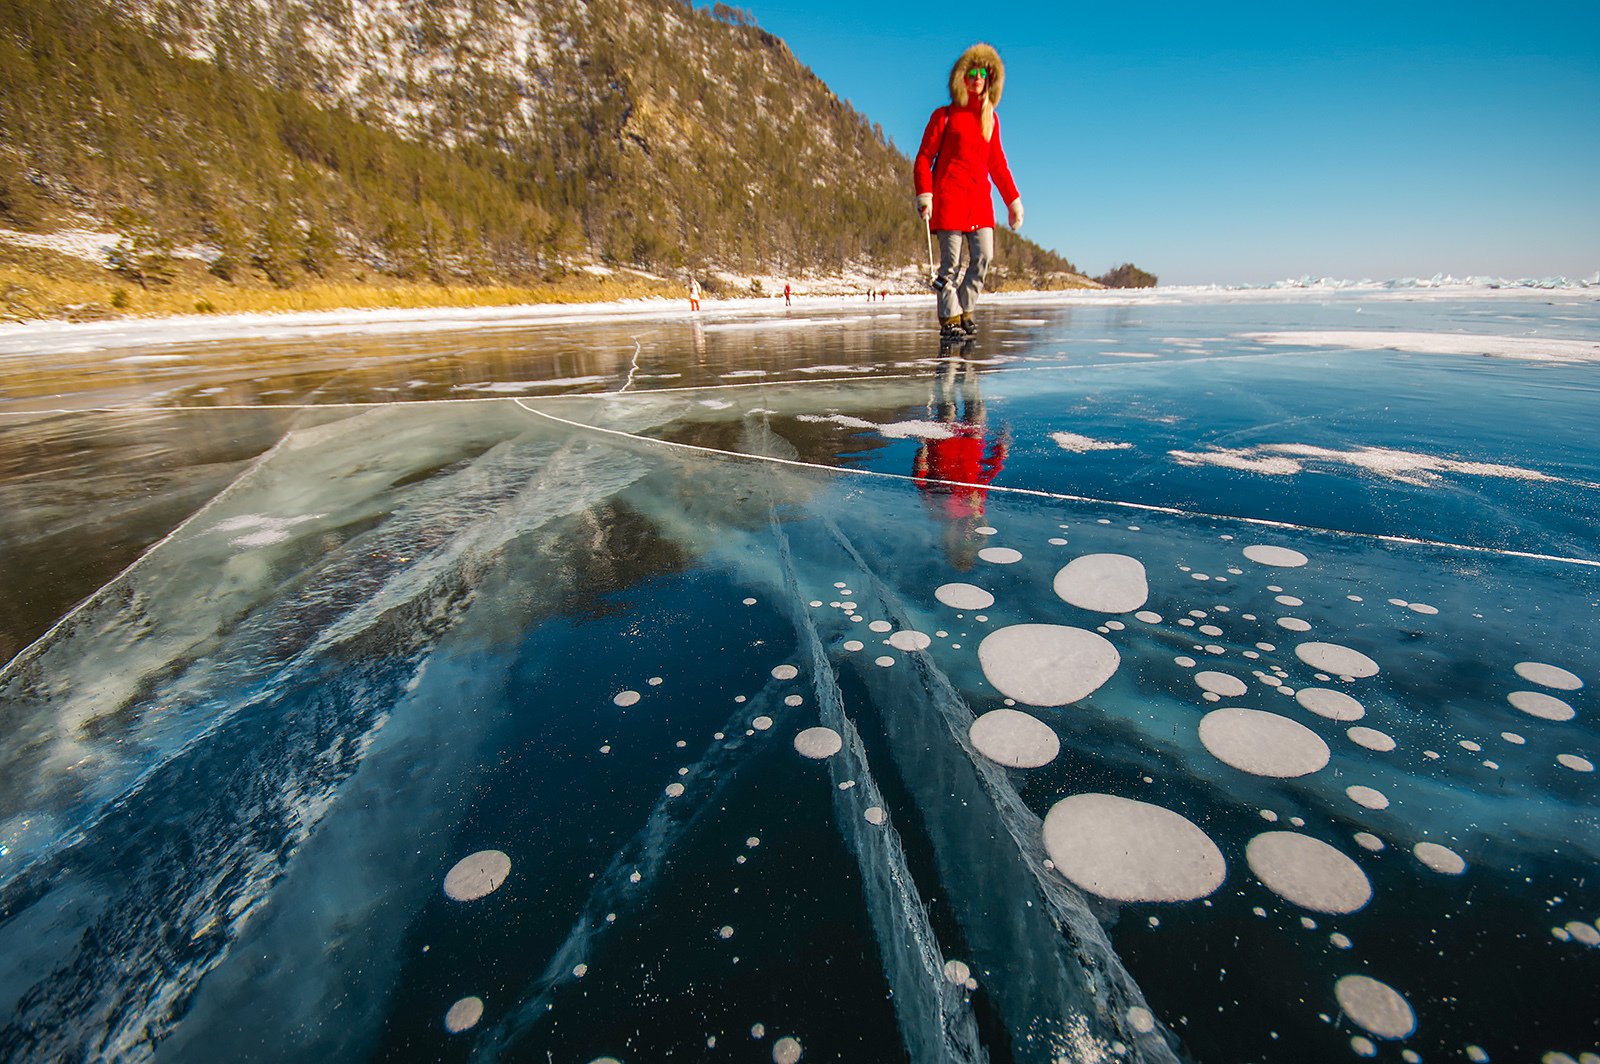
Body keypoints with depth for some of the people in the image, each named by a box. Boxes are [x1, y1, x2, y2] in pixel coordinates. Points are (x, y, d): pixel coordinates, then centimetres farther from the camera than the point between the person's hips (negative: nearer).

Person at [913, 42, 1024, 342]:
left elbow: (997, 164, 21)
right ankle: (949, 320, -2)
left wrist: (1013, 200, 16)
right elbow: (924, 158, 1)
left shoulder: (991, 119, 19)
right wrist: (924, 196, -12)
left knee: (984, 256, -6)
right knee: (951, 260, -8)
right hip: (949, 195, -5)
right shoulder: (945, 115, 5)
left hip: (979, 197, 5)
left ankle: (964, 310, 9)